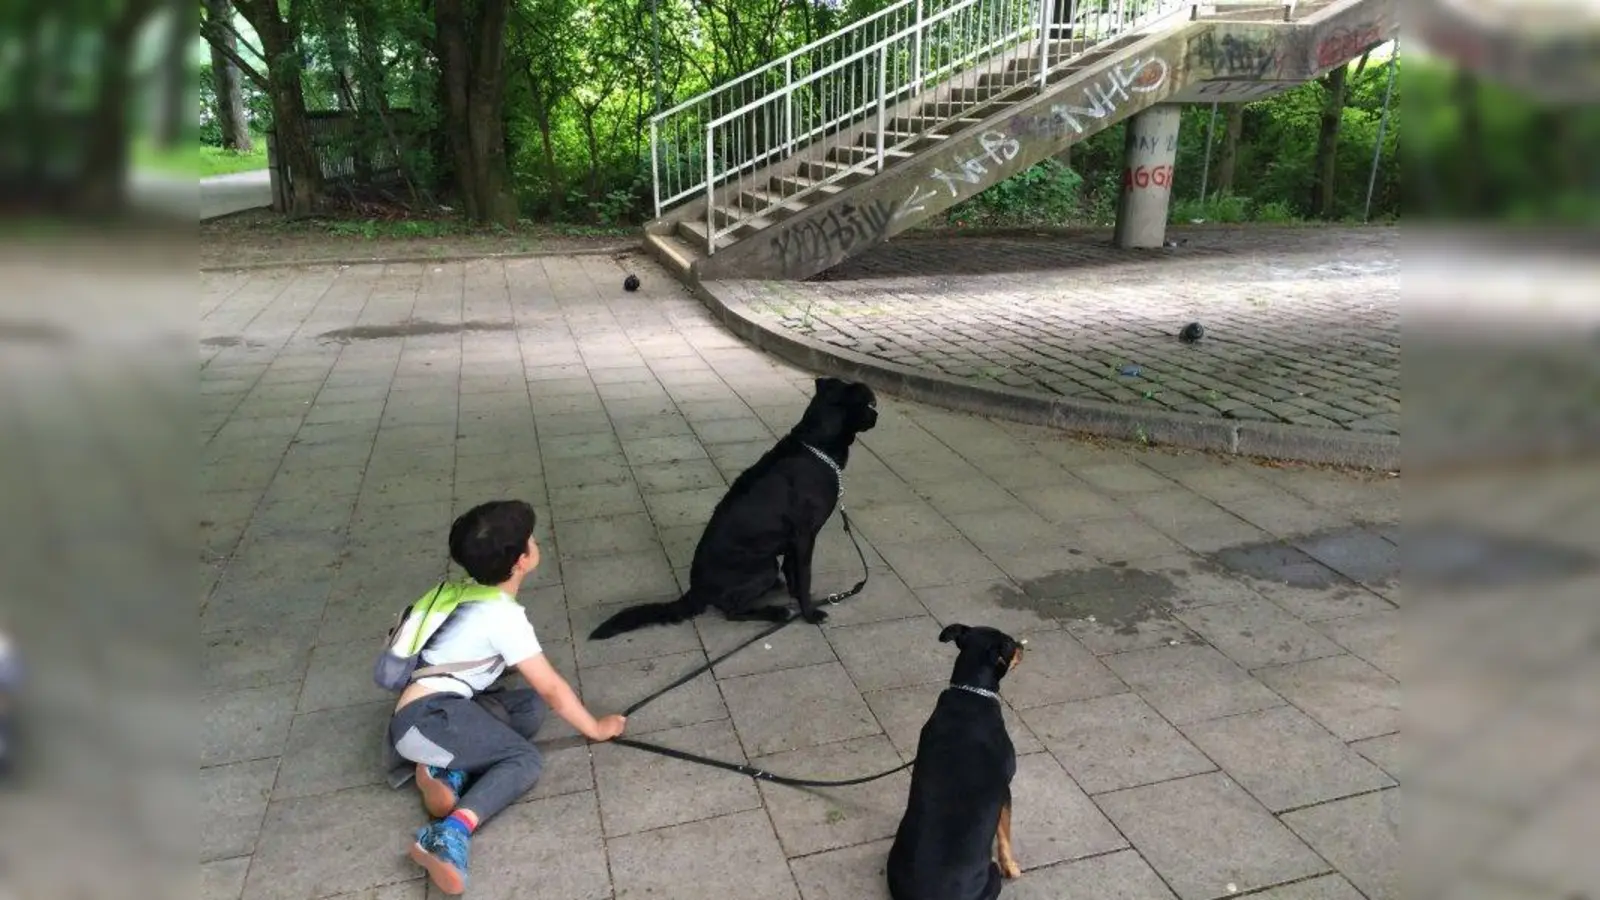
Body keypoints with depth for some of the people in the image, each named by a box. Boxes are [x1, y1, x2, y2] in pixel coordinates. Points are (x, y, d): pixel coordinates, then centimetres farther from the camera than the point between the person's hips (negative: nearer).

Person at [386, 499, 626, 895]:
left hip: (429, 713, 9)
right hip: (427, 718, -8)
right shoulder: (504, 615, -13)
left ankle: (449, 769, -12)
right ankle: (452, 833, -31)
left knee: (529, 707, 4)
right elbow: (552, 688, -9)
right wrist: (595, 728, 3)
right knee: (526, 758, -11)